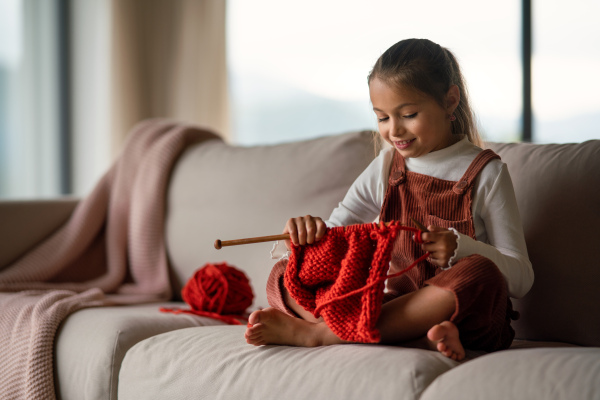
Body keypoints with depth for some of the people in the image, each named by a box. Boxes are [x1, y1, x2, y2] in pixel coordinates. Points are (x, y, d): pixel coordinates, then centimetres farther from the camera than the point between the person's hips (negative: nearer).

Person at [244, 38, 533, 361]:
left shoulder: (484, 173, -1)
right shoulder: (386, 168, 12)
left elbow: (520, 278, -5)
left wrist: (460, 247, -23)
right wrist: (306, 231, -16)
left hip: (471, 321, -4)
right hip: (397, 306, 4)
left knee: (480, 273, -37)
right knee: (286, 274, -10)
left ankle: (317, 333, -31)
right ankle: (415, 339, -32)